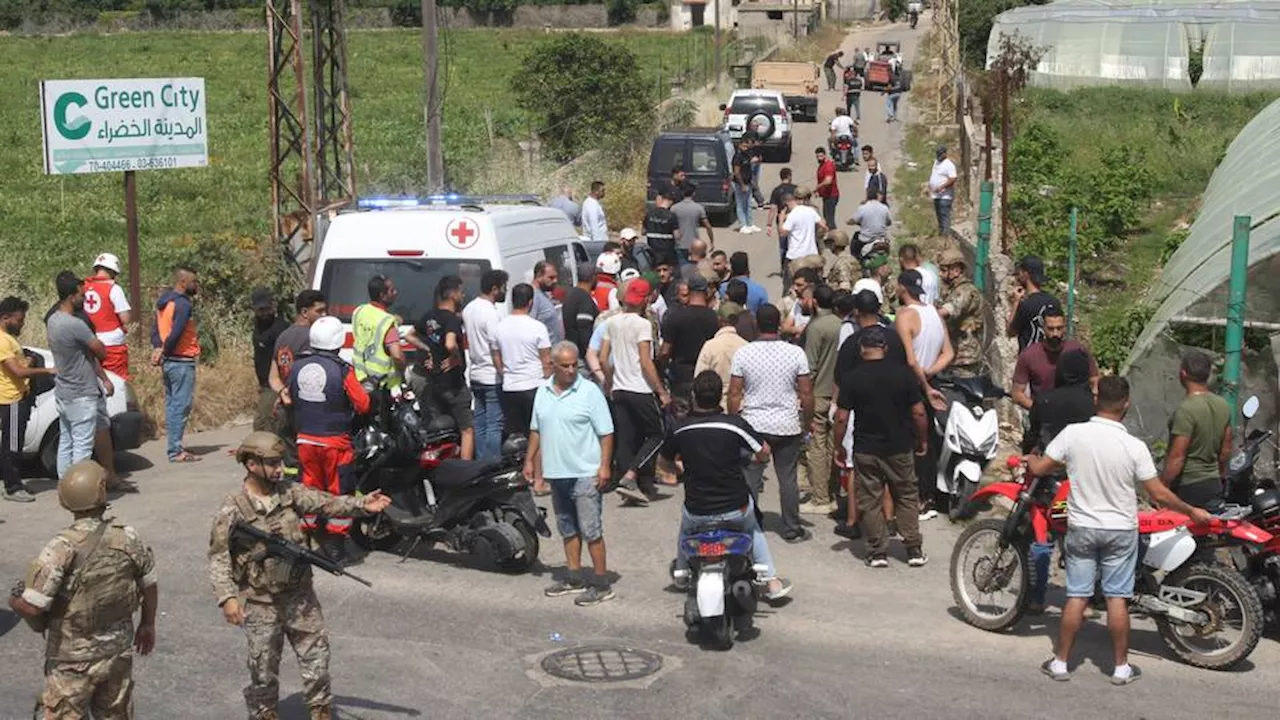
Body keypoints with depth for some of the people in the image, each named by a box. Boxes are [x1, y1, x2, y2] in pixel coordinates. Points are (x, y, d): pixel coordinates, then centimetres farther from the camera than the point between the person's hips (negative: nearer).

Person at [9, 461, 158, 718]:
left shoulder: (62, 548, -23)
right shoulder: (129, 539, -10)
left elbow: (32, 607, -22)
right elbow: (150, 587, 4)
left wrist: (13, 601, 1)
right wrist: (147, 625, 21)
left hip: (72, 659, -4)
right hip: (119, 651, 4)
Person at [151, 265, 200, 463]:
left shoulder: (164, 301, 14)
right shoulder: (183, 304, -15)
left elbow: (156, 329, 13)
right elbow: (176, 333, -23)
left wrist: (158, 349, 1)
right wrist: (164, 351, -9)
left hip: (169, 361, 10)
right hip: (182, 361, -10)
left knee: (172, 405, 12)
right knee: (181, 406, -6)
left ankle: (173, 447, 16)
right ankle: (175, 451, -6)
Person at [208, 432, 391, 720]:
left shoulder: (290, 492, -3)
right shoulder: (233, 510, -15)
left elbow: (326, 503, -11)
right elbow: (218, 557, -15)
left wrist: (362, 505, -27)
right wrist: (227, 597, -26)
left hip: (299, 593, 4)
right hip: (261, 601, -4)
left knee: (316, 651, 10)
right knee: (264, 662, 9)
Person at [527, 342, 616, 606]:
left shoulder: (590, 391, -10)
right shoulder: (543, 392, 8)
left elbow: (606, 433, -10)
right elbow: (536, 430, 18)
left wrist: (605, 466, -16)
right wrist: (530, 460, 13)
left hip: (585, 473, -6)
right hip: (556, 472, 6)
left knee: (591, 530, -4)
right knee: (568, 528, 16)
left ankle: (601, 584, 1)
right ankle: (574, 578, 26)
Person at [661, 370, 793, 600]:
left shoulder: (679, 428, -10)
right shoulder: (735, 424, -16)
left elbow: (666, 460, 6)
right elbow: (763, 452, -4)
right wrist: (756, 459, 20)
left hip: (697, 513, 1)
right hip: (735, 509, -1)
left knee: (685, 526, 37)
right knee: (753, 527, 33)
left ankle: (682, 572, 51)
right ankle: (770, 579, 29)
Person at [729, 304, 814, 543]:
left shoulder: (743, 353, -6)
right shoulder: (795, 353, -5)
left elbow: (734, 395, -4)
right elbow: (806, 394, -2)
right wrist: (807, 422, 11)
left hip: (753, 425, 0)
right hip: (787, 426, 0)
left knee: (750, 479, 7)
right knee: (788, 479, 9)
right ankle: (792, 530, 16)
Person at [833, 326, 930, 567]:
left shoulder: (851, 378, -9)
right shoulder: (903, 373, -6)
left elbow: (842, 417, -9)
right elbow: (919, 412, -4)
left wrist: (839, 447, 4)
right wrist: (922, 441, 10)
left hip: (865, 450, -1)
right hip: (899, 448, 1)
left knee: (870, 501, 8)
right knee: (907, 497, 14)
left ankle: (877, 552, 10)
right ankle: (914, 549, 14)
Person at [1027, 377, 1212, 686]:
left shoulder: (1073, 434, -13)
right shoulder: (1134, 447, -15)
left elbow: (1039, 468, -6)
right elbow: (1159, 494, -10)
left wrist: (1032, 459, 18)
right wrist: (1192, 512, 5)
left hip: (1081, 527, 1)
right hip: (1121, 530, -1)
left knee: (1076, 596, 8)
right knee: (1117, 598, 7)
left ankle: (1061, 662, 14)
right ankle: (1121, 667, 15)